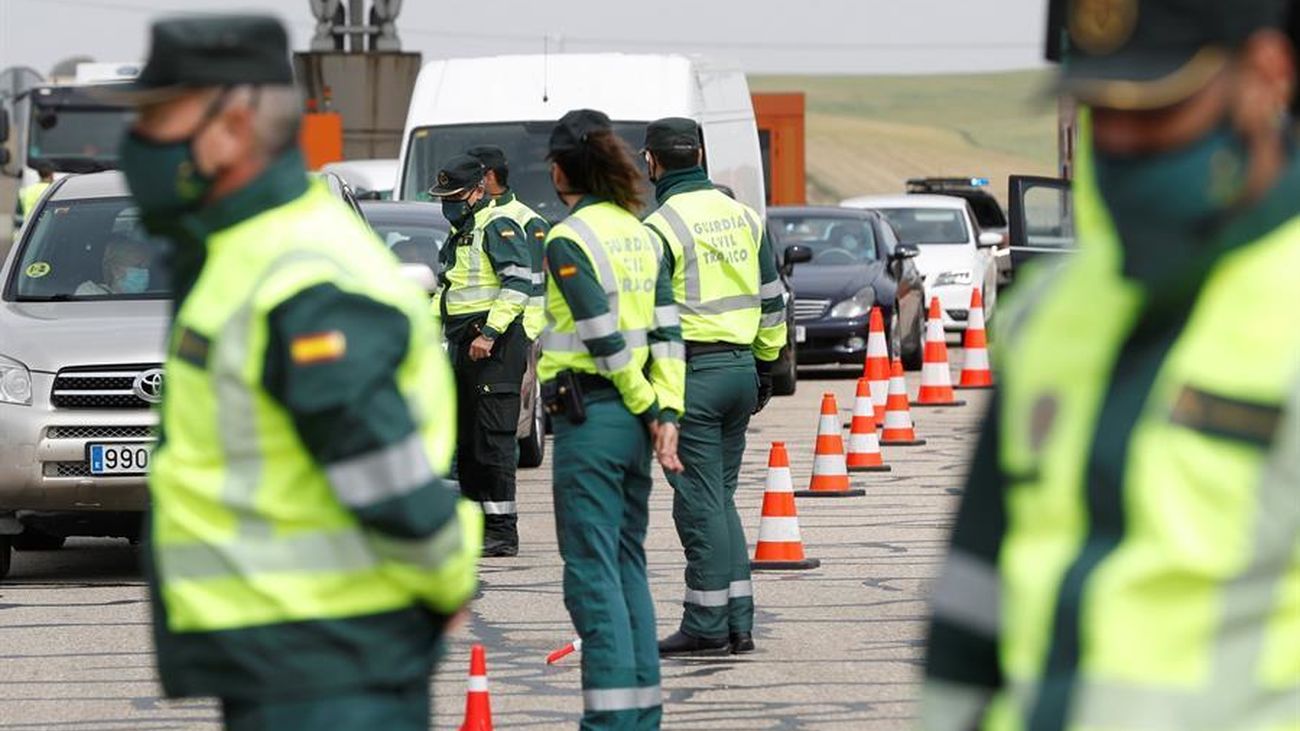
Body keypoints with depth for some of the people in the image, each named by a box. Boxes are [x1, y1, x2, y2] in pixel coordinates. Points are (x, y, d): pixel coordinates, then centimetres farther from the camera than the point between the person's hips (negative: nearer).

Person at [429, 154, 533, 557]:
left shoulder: (498, 227, -9)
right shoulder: (461, 232, 21)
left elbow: (519, 283, -19)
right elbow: (447, 288, 31)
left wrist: (489, 334, -23)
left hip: (496, 346, -10)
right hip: (464, 344, 10)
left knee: (493, 438, -11)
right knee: (467, 440, 11)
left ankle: (503, 531, -11)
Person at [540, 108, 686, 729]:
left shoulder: (567, 241, -11)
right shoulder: (640, 234, 11)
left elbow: (606, 339, -14)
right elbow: (666, 330, 6)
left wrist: (648, 408, -4)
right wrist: (666, 410, 1)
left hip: (588, 416, -7)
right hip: (635, 419, 7)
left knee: (592, 572, -5)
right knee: (628, 564, 13)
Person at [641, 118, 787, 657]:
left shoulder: (662, 227, -11)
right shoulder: (743, 216, 11)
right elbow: (771, 299, 16)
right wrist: (764, 367, 24)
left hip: (693, 373, -7)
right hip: (741, 366, 7)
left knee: (701, 501, -3)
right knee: (720, 498, 14)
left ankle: (707, 627, -2)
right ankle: (737, 623, 13)